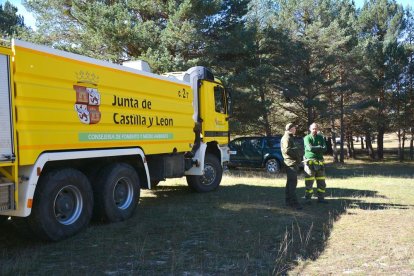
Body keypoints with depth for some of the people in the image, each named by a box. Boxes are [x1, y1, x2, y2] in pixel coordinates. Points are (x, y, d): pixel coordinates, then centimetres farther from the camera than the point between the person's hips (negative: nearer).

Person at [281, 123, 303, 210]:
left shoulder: (290, 138, 22)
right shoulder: (286, 138, -10)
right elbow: (287, 150, -22)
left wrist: (298, 156, 10)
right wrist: (297, 155, -13)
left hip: (293, 163, 11)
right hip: (291, 163, -11)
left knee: (290, 183, 13)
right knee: (292, 183, -11)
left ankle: (289, 201, 20)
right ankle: (294, 202, -12)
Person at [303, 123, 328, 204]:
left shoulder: (320, 137, 12)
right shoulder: (307, 138, -1)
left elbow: (325, 148, -2)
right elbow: (309, 148, -17)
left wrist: (314, 149, -16)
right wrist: (319, 147, -7)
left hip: (319, 162, 4)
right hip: (310, 162, -4)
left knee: (321, 182, 7)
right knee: (309, 183, -4)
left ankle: (321, 198, 16)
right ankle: (308, 199, 5)